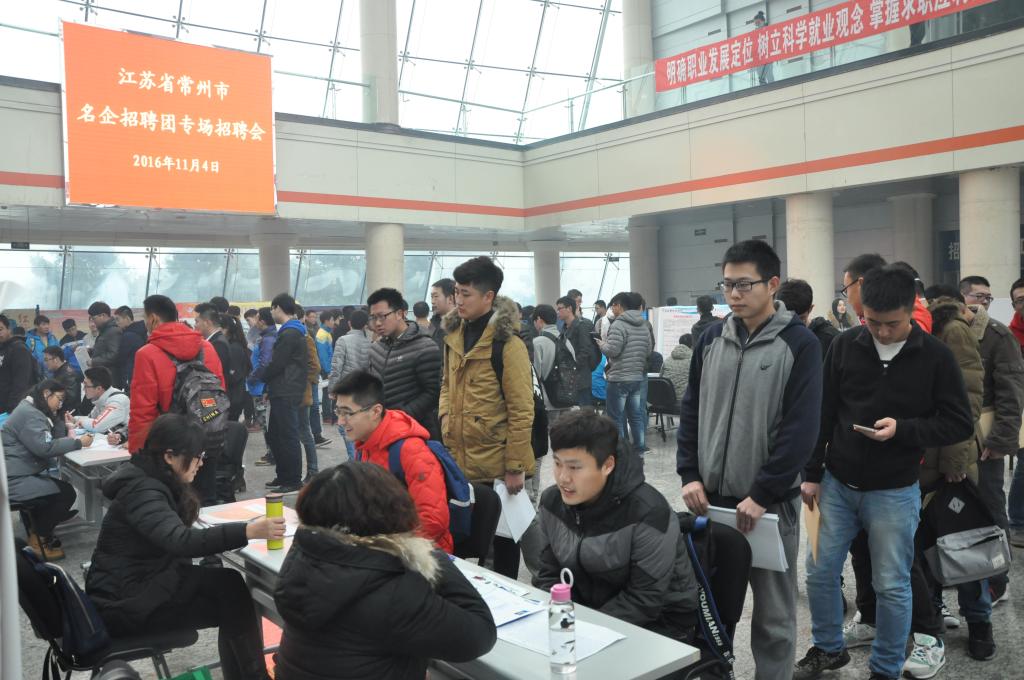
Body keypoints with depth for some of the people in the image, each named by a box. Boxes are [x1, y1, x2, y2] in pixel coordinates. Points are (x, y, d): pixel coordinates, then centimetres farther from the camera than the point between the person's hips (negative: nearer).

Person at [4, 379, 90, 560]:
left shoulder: (35, 410, 16)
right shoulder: (29, 414, -18)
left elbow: (55, 436, 14)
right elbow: (45, 447, -26)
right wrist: (78, 443, -20)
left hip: (21, 474, 11)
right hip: (13, 480, -11)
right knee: (66, 493, -16)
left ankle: (38, 531, 18)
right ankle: (39, 538, 1)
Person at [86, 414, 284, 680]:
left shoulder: (152, 480, 7)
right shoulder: (141, 491, -25)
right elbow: (180, 541, -42)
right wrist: (247, 531, -48)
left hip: (145, 580, 9)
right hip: (126, 602, -9)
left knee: (230, 584, -10)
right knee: (233, 604, -13)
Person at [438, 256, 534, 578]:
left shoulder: (507, 343, -15)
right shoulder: (454, 335, 6)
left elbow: (521, 411, -16)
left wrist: (515, 466, -16)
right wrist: (446, 418, 3)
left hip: (496, 463, -6)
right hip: (461, 459, 7)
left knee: (502, 532, 11)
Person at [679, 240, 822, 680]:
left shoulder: (799, 344, -9)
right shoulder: (711, 339, 5)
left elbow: (801, 429, -13)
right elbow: (691, 410, 8)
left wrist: (761, 494, -17)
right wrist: (689, 475, -2)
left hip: (770, 502, -4)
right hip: (711, 496, 4)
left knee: (773, 614, 10)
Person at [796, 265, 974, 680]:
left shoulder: (936, 357, -8)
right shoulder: (844, 346, -3)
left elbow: (960, 424, -5)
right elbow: (822, 414, 3)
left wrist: (903, 429, -21)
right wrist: (812, 473, 2)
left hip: (894, 493, -2)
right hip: (837, 484, 3)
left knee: (892, 586, 8)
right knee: (820, 571, 11)